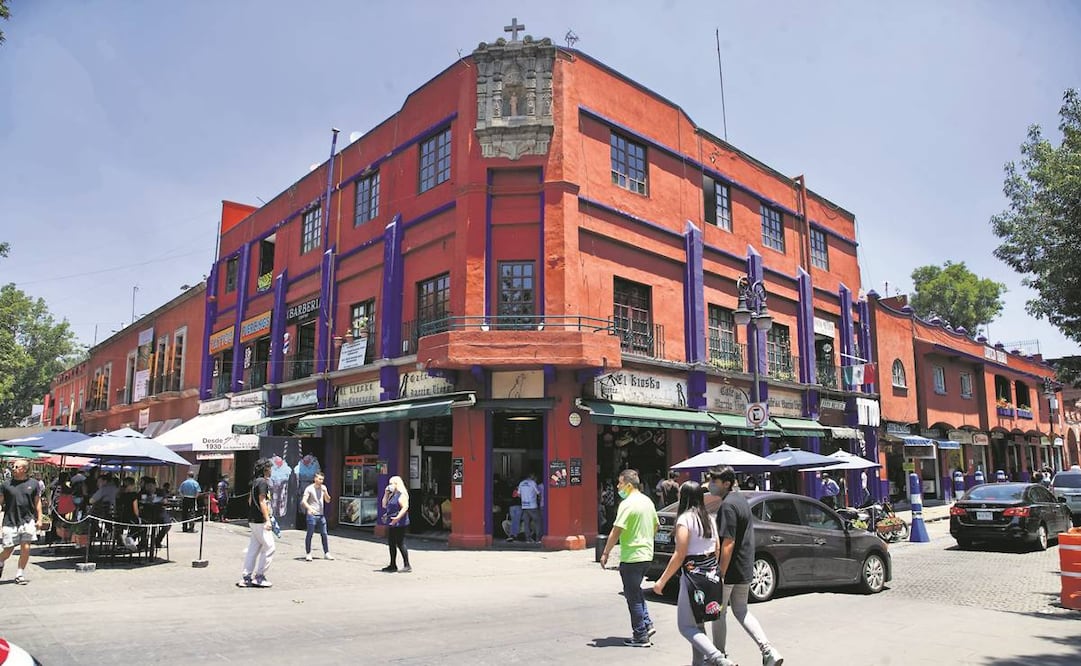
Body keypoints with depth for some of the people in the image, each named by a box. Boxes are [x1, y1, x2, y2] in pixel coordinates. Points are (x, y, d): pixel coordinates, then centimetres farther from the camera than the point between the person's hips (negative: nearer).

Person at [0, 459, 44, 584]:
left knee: (25, 548, -5)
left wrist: (39, 519, 5)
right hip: (10, 522, 0)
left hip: (27, 520, 0)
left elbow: (37, 502, 9)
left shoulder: (33, 484, 3)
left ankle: (20, 574, 11)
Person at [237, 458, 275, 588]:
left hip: (253, 520, 10)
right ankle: (259, 577, 1)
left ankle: (246, 577, 12)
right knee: (269, 547, -3)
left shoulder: (255, 481, 15)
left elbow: (250, 500, 22)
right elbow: (262, 501, -21)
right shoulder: (263, 482, -14)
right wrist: (267, 519, -23)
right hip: (260, 521, -10)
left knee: (253, 548, 11)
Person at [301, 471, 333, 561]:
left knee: (324, 534, 6)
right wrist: (309, 508, -34)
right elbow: (304, 501, -17)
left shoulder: (323, 488, 10)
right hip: (312, 515, -5)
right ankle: (308, 554, 10)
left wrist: (325, 492, -8)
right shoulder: (309, 488, -8)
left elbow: (328, 501, 10)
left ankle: (326, 553, 14)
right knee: (309, 534, 0)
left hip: (321, 515, 5)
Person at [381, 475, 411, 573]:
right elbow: (384, 505, 19)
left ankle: (407, 565, -2)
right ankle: (393, 565, 20)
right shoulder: (392, 495, 18)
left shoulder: (401, 495, -11)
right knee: (391, 544, 12)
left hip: (399, 524, -10)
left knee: (400, 544, -7)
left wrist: (397, 517, -30)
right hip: (391, 524, 10)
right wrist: (386, 493, 11)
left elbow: (405, 507, -22)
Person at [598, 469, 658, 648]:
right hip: (647, 554, 9)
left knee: (633, 596, 2)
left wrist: (605, 553, -13)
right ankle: (647, 624, 19)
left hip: (631, 557, -9)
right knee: (636, 591, 24)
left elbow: (616, 531, -21)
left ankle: (640, 636, 8)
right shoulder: (647, 501, 9)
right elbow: (656, 526, 20)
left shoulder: (627, 504, -18)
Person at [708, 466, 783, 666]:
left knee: (719, 613, 9)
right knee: (741, 611, 18)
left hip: (730, 569, -9)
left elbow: (728, 543, -24)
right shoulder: (741, 499, 9)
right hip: (745, 569, 9)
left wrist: (720, 574, -21)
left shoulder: (728, 505, -21)